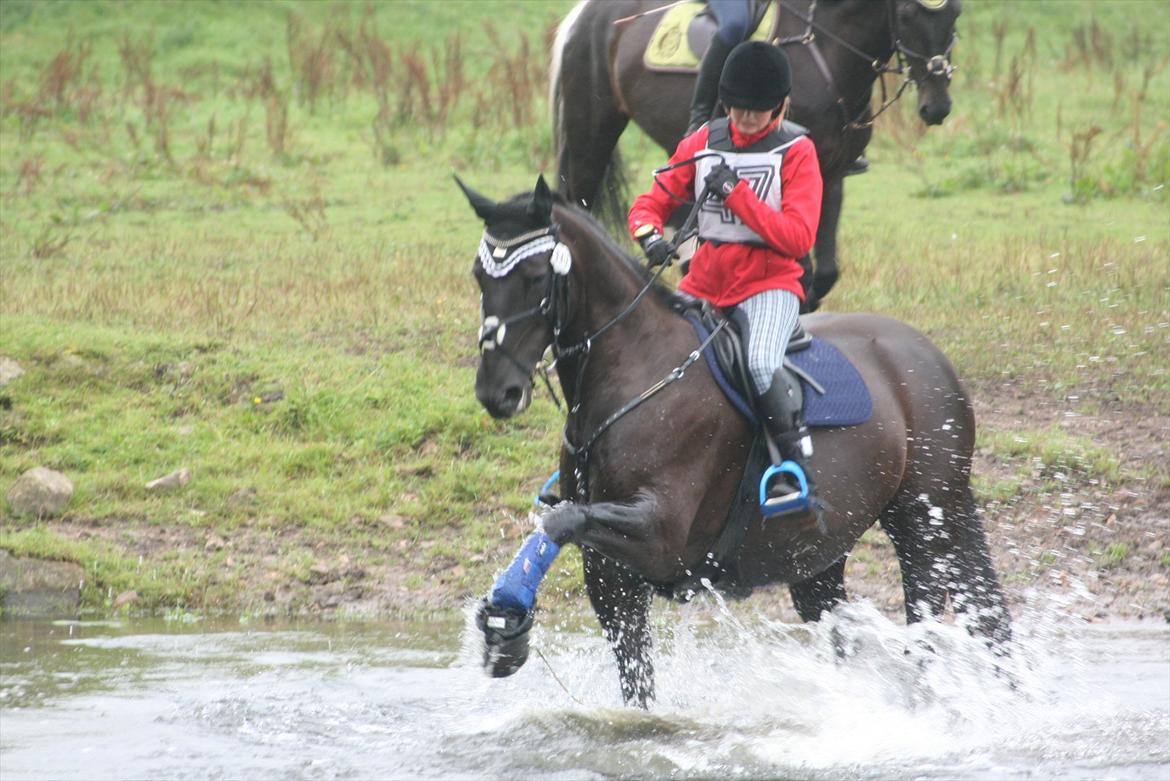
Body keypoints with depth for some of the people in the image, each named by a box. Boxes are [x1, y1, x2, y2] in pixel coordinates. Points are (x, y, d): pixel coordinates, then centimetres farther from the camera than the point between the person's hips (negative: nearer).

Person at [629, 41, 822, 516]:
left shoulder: (796, 151, -5)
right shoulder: (704, 143, 6)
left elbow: (798, 237, -13)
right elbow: (652, 203, 8)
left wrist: (736, 193, -19)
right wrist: (650, 235, -16)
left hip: (769, 284, -5)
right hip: (704, 284, 5)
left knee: (761, 365, -33)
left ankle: (795, 472, -24)